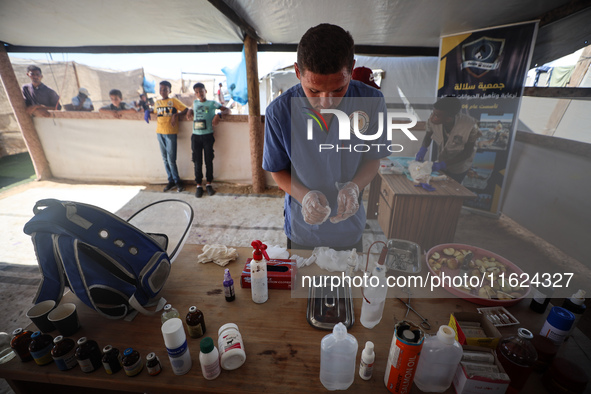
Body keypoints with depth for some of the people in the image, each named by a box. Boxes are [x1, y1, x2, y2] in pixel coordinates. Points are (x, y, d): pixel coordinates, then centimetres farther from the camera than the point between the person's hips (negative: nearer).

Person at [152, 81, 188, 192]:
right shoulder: (157, 102, 15)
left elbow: (186, 109, -4)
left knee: (171, 160, -7)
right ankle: (171, 180, 19)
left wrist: (176, 115, -16)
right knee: (165, 159, 9)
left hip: (171, 133, -6)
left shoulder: (173, 101, 0)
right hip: (159, 132, 6)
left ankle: (177, 181, 8)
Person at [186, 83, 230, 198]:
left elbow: (227, 110, 1)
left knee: (209, 160, 3)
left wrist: (219, 114, -18)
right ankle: (199, 185, 13)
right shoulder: (195, 103, 16)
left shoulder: (212, 103, 4)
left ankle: (209, 184, 16)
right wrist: (190, 111, 12)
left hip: (208, 135, -3)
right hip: (196, 136, 3)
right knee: (197, 161, 4)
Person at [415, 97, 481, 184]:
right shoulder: (432, 120, -28)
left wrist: (443, 164, -30)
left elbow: (467, 153, -22)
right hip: (441, 163, 3)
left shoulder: (469, 127, -36)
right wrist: (423, 148, -26)